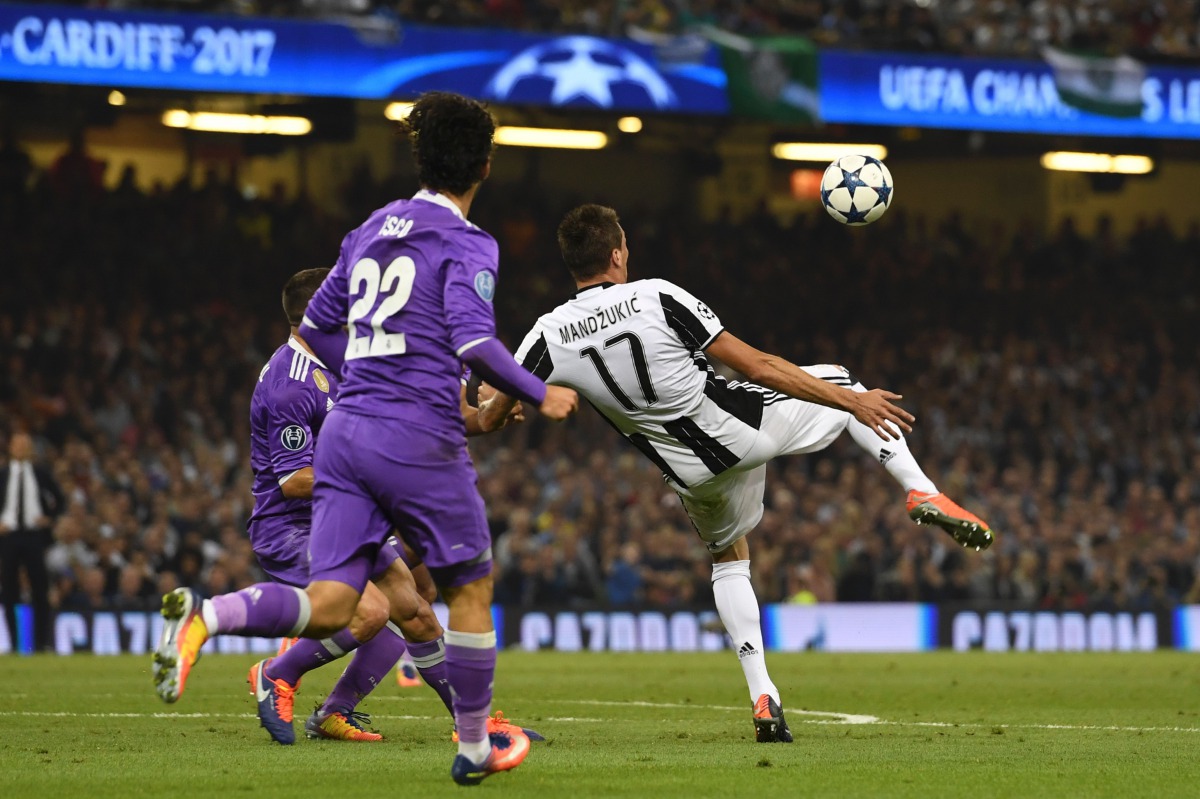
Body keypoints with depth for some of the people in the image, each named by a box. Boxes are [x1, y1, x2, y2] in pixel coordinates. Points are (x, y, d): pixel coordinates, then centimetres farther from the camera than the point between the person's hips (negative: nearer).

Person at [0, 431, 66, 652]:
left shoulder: (40, 474, 7)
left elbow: (60, 501, 15)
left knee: (40, 590, -2)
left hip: (34, 536, 0)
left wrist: (49, 518, 0)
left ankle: (42, 641, 1)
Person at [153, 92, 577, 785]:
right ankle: (475, 746, 22)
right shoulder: (466, 243, -4)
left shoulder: (372, 231, 17)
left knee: (327, 609, -1)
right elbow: (473, 339, -17)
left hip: (346, 428, 6)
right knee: (471, 589, 13)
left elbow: (317, 327, 24)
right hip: (418, 439, -6)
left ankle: (204, 617, -26)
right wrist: (538, 395, -4)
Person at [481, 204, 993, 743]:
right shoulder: (657, 298, -18)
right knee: (837, 381, 24)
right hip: (749, 428, -3)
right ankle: (921, 492, 8)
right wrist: (852, 400, -11)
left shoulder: (550, 335, -10)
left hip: (695, 473, 3)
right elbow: (756, 365, -16)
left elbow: (491, 415, -2)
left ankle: (763, 698, 17)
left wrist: (492, 412, 26)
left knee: (728, 561, 30)